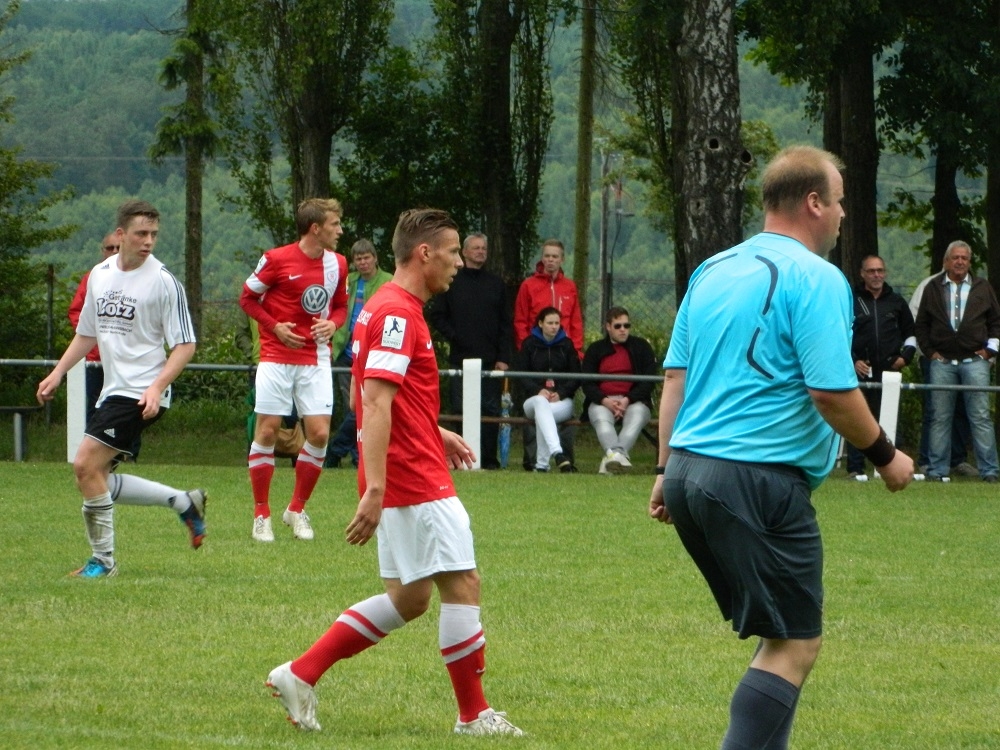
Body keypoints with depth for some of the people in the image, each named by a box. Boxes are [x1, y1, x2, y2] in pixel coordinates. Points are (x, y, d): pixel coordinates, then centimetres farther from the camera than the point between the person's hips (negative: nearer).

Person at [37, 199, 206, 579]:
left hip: (142, 394, -8)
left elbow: (185, 345, -11)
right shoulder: (99, 275, 10)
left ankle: (103, 561, -6)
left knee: (87, 465, -17)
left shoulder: (163, 281, -10)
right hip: (112, 390, 8)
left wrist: (157, 387, -23)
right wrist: (57, 373, 15)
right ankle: (184, 502, 20)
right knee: (98, 480, 6)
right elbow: (87, 334, 24)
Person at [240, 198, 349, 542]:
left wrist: (332, 324, -5)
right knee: (267, 430, -3)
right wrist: (275, 326, -12)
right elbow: (247, 298, 1)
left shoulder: (337, 264, 5)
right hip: (277, 356, -4)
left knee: (319, 433, -5)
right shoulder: (276, 260, -8)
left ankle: (297, 509, 12)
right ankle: (261, 514, 8)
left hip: (315, 360, 4)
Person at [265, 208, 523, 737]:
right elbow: (376, 402, -23)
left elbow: (365, 395, 26)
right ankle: (473, 714, 4)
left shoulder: (387, 309, 16)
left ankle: (300, 674, 12)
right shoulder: (398, 314, -16)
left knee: (409, 599, 13)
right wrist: (374, 489, -28)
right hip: (415, 480, -10)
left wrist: (434, 432, 24)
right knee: (462, 584, -3)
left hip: (404, 481, 10)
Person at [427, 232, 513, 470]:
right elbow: (436, 315, 8)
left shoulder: (496, 284, 11)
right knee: (460, 410, -1)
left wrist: (503, 358, -1)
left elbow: (506, 325, 9)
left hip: (491, 360, 1)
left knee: (491, 411, -1)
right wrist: (453, 336, -7)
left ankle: (489, 459, 3)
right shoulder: (452, 283, 7)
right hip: (461, 359, -1)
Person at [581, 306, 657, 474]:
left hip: (634, 401, -1)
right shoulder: (595, 349, 15)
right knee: (601, 418, -35)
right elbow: (587, 383, 6)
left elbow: (648, 380, 2)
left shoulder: (641, 347, 12)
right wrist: (605, 401, -14)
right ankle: (615, 453, -61)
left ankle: (614, 456, -58)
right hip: (602, 401, 1)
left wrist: (627, 400, -14)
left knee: (636, 416, -36)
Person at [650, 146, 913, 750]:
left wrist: (668, 469, 19)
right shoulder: (816, 279, -10)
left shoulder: (712, 271, 14)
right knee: (795, 646, -4)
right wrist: (885, 456, -2)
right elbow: (831, 392, -16)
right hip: (759, 481, -9)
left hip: (690, 470, 9)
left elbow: (676, 377, 15)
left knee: (780, 636, 19)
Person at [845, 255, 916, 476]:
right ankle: (855, 467, -1)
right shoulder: (851, 301, 4)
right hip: (860, 371, -2)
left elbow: (910, 333, 23)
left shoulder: (896, 302, 14)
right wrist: (851, 361, -5)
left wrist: (905, 356, 7)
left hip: (889, 372, 2)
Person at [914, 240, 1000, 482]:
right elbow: (921, 324, 13)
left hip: (974, 360, -1)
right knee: (940, 418, 2)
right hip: (942, 362, 1)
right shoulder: (933, 288, 10)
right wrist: (929, 351, 4)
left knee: (981, 417, -4)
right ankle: (937, 469, 6)